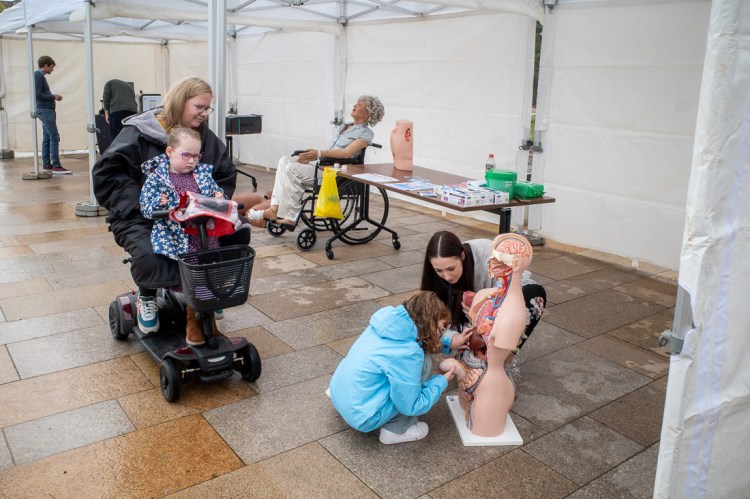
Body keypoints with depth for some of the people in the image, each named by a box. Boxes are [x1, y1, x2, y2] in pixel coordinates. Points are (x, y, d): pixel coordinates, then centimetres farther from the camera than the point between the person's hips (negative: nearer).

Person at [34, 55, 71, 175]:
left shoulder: (40, 76, 18)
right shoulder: (38, 76, -11)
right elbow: (37, 94, -18)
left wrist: (53, 97, 7)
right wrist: (53, 96, -10)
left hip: (47, 110, 10)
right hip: (45, 110, -10)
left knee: (47, 138, 9)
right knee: (54, 137, -13)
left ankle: (46, 165, 12)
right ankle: (56, 166, -15)